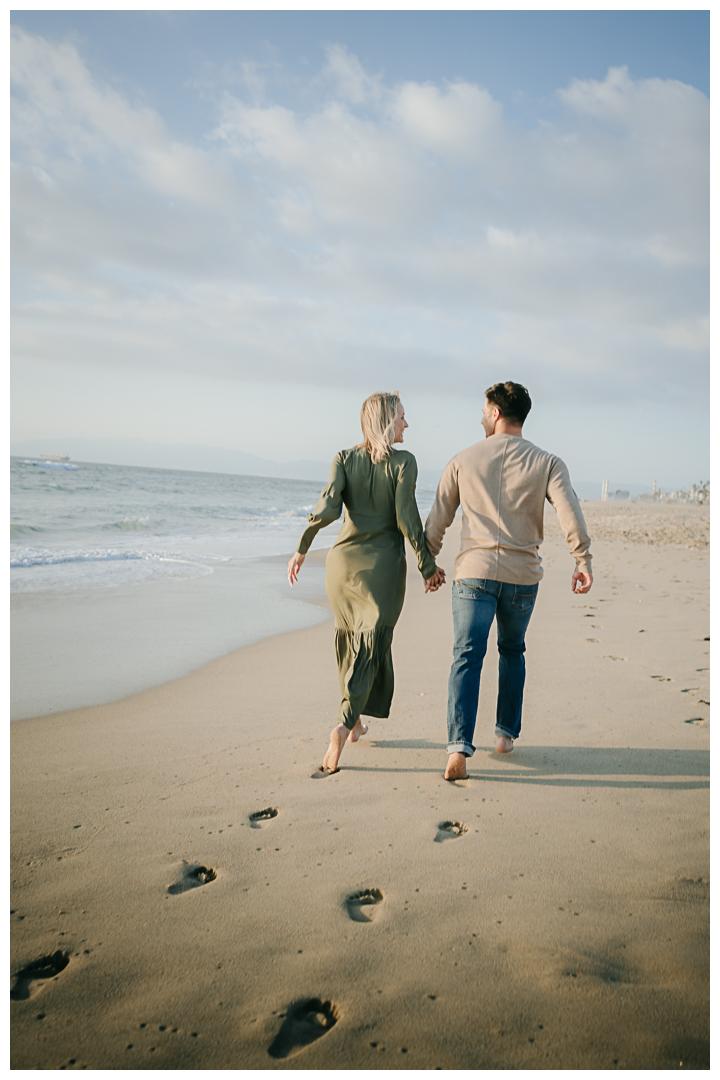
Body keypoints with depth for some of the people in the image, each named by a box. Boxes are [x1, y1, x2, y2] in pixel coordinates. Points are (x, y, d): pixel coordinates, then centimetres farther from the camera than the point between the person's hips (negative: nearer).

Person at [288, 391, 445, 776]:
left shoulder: (344, 459, 1)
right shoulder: (403, 462, -7)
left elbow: (327, 508, -12)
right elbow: (406, 519, -11)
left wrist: (301, 549, -2)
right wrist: (427, 566, -3)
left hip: (342, 560, 4)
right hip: (383, 565, -3)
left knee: (349, 641, 20)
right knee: (370, 647, 0)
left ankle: (355, 721, 30)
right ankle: (343, 725, -17)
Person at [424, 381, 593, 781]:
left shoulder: (464, 460, 4)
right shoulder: (547, 463, 2)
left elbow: (437, 519, 9)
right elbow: (569, 511, -13)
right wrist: (583, 561, -7)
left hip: (474, 571, -1)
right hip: (522, 575, 1)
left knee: (467, 657, -4)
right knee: (512, 651, 22)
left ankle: (459, 748, -18)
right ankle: (505, 733, 30)